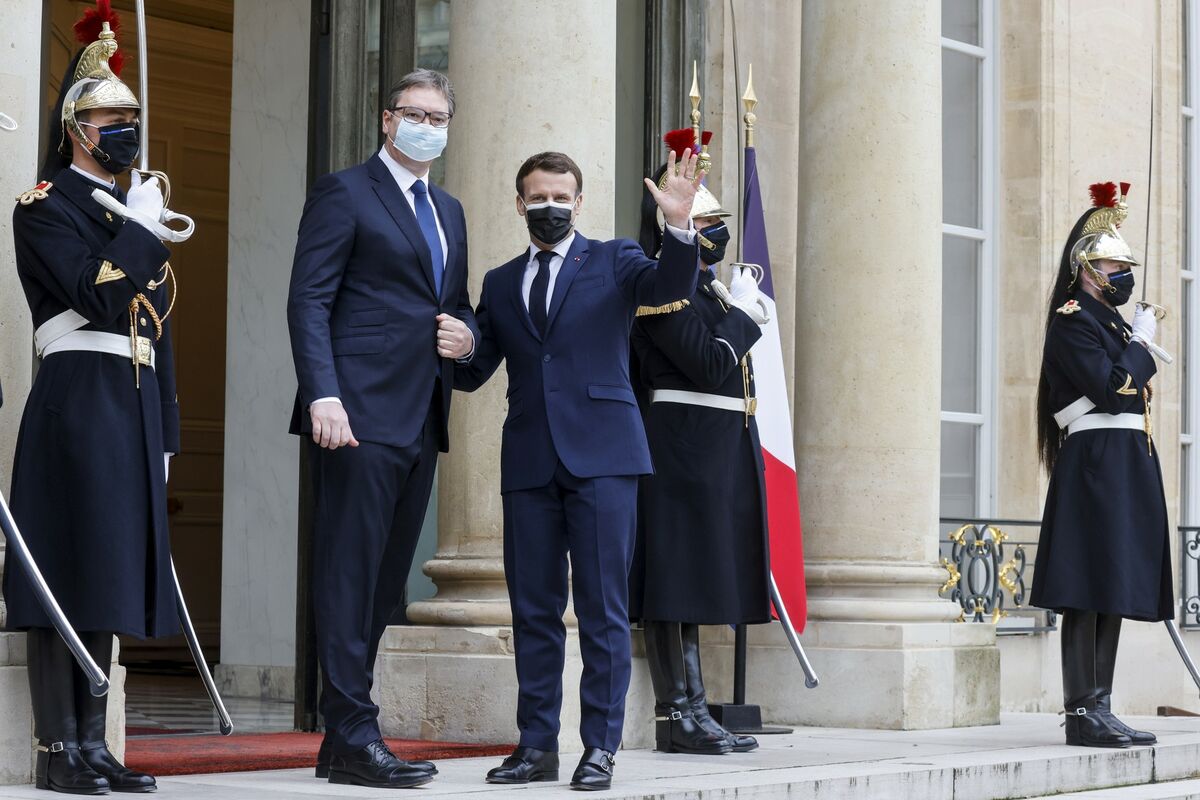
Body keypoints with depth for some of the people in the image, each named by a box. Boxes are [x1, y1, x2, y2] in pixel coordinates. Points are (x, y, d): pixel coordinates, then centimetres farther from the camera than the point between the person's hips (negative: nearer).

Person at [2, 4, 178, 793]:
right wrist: (139, 228, -9)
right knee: (66, 576, -8)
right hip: (79, 398, -8)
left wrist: (165, 429, 17)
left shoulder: (135, 213, 21)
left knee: (110, 575, 7)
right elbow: (97, 296, -18)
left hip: (135, 408, 8)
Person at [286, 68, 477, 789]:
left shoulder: (450, 211, 22)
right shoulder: (345, 193, -1)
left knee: (385, 583, 8)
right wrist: (323, 395, -20)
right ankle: (354, 736, -8)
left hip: (421, 421, 8)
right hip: (362, 412, -8)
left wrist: (466, 334, 6)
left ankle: (345, 738, 12)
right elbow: (310, 300, -8)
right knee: (351, 574, -8)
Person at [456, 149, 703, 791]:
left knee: (603, 608, -4)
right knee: (533, 610, 5)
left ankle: (600, 747, 0)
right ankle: (537, 745, 11)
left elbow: (670, 287, -10)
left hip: (600, 453, -3)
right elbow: (471, 372, 14)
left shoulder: (613, 261, 9)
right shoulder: (500, 284, 18)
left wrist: (680, 227, -28)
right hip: (529, 461, 4)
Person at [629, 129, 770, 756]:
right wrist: (744, 312, -7)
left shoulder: (705, 286, 19)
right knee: (675, 584, -7)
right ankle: (675, 715, -4)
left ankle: (693, 714, 13)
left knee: (693, 586, 10)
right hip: (684, 449, -10)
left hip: (716, 451, 10)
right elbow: (709, 363, -19)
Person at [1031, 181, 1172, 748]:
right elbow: (1110, 390, -18)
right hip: (1098, 463, -10)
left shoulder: (1109, 320, 21)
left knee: (1112, 590, 8)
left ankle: (1096, 710, 10)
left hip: (1127, 464, 10)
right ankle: (1083, 712, -10)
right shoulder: (1073, 321, -8)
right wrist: (1142, 343, -6)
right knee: (1090, 592, -10)